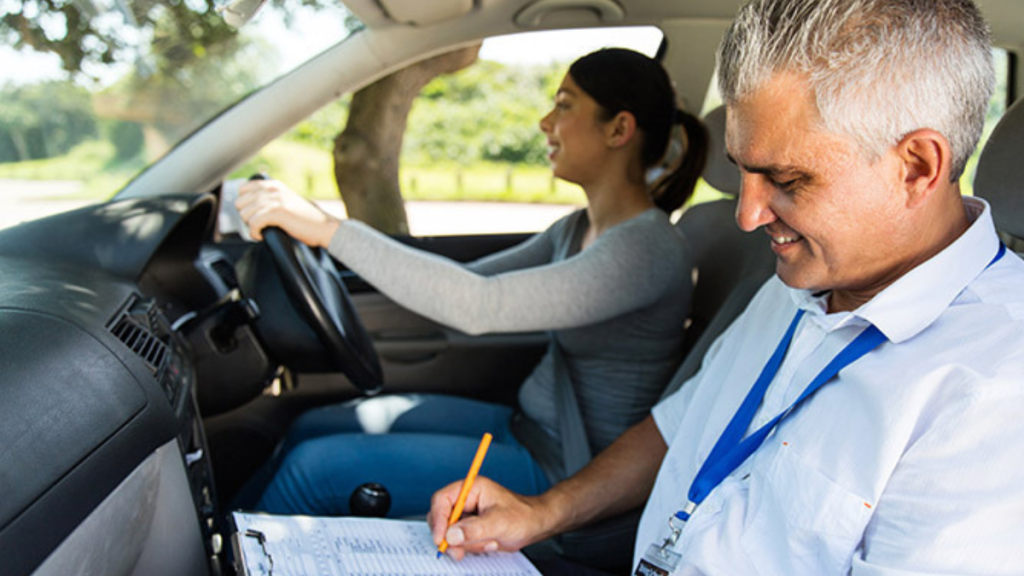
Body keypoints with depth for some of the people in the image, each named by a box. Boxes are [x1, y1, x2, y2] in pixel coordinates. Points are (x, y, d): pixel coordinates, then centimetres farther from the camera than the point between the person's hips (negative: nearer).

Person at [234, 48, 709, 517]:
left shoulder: (647, 247, -24)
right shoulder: (578, 229, 6)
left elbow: (484, 306, -35)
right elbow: (469, 280, 12)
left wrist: (329, 230, -33)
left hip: (560, 472, -8)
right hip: (523, 426, 9)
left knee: (315, 467, -9)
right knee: (311, 427, 8)